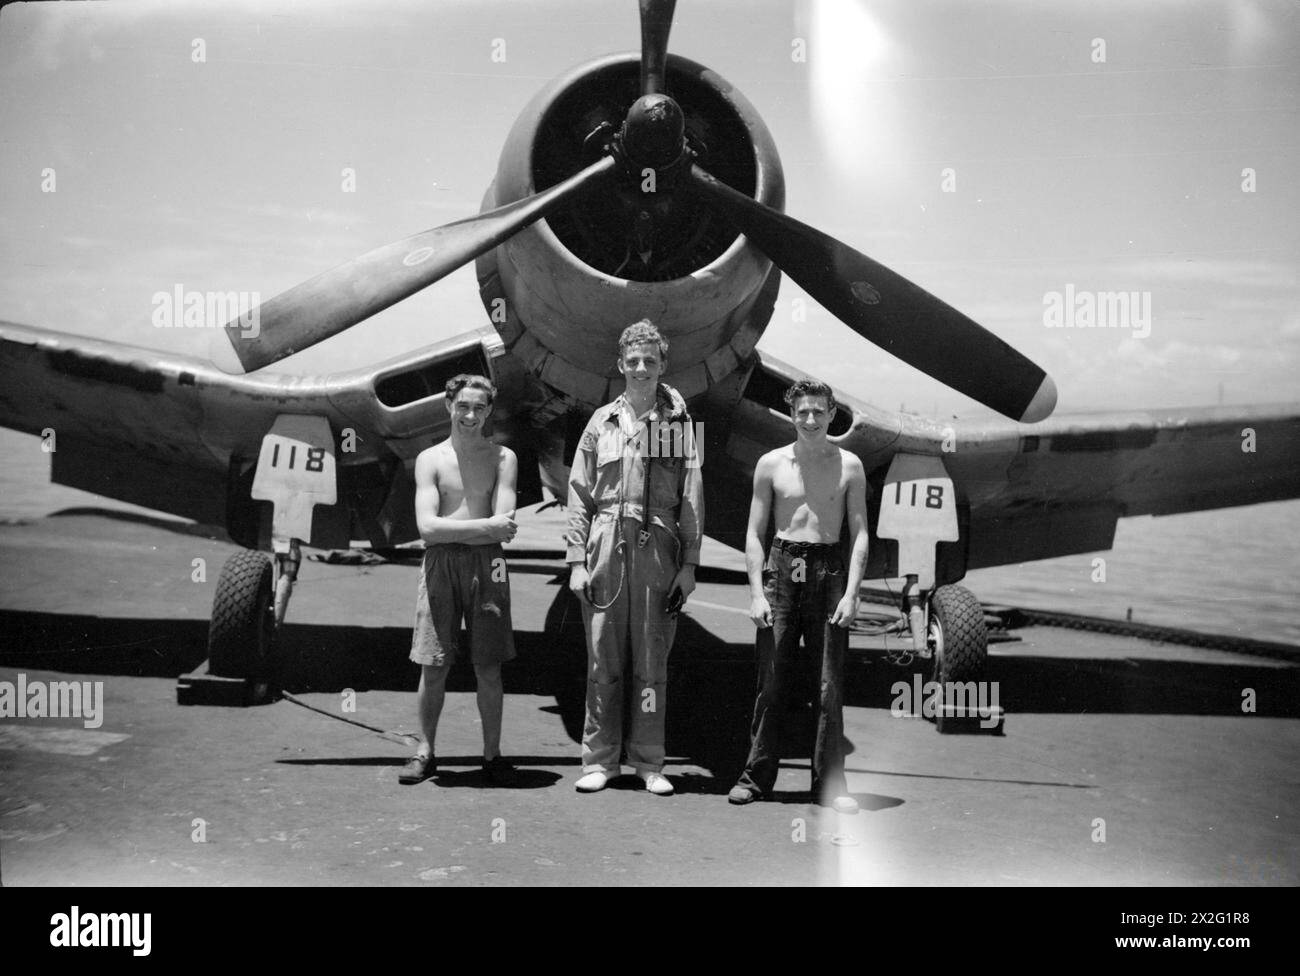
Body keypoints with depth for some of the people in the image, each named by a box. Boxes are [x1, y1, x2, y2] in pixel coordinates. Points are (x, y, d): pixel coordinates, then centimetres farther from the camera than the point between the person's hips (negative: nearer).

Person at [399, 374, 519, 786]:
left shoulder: (503, 458, 6)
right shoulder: (430, 459, 5)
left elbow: (505, 527, -6)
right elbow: (428, 528, -7)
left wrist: (450, 527, -9)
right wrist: (485, 526, -12)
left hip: (486, 566, 0)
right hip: (441, 566, 0)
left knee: (489, 667, 3)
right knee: (433, 666, 2)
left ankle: (492, 753, 13)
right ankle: (426, 751, 15)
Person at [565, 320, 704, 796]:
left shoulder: (680, 424, 7)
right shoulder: (602, 422, 10)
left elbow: (692, 501, 4)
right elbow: (579, 496, 9)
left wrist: (689, 564, -2)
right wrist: (577, 560, 1)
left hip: (658, 549, -1)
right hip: (606, 547, 1)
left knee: (652, 662, 3)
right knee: (603, 658, 3)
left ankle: (649, 762, 12)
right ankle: (600, 760, 11)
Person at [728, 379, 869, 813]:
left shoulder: (848, 466, 5)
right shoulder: (771, 464, 6)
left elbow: (860, 535, 3)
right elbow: (754, 533, 6)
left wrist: (851, 593, -8)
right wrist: (756, 593, -4)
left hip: (829, 570, 0)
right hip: (781, 569, 0)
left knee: (831, 685, 0)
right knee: (771, 680, 0)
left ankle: (830, 782, 9)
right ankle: (756, 776, 10)